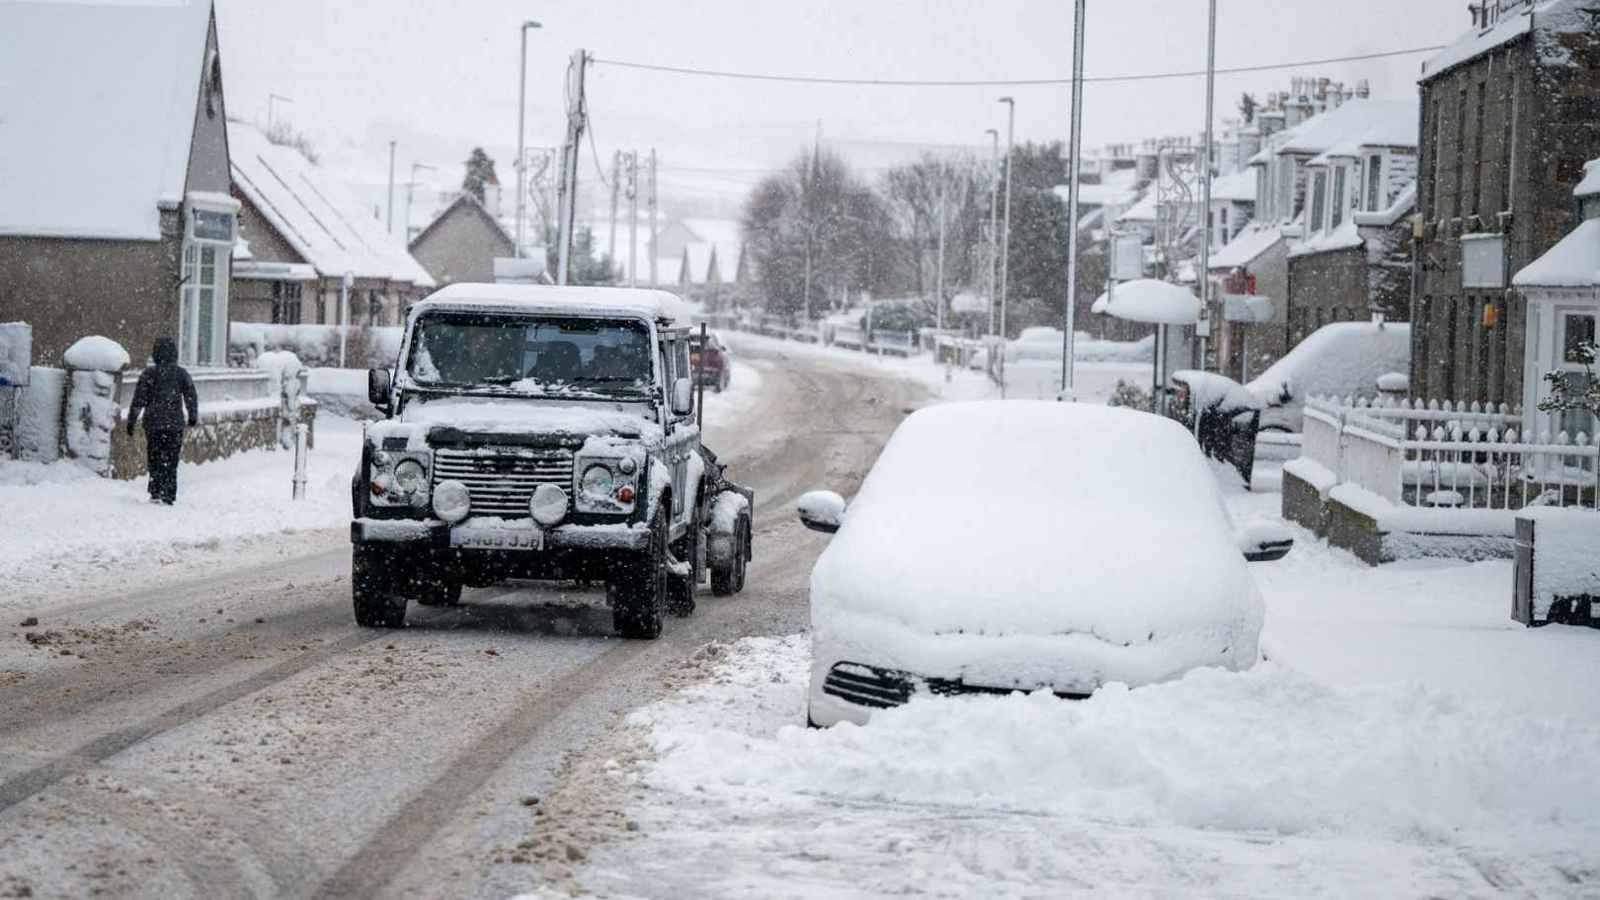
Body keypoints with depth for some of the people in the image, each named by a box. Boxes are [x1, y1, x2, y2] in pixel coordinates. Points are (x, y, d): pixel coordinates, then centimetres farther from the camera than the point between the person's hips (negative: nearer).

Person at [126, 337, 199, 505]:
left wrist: (131, 421, 3)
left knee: (155, 459, 8)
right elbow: (191, 397, 8)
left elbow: (139, 400, -5)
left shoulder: (149, 374, -5)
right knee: (171, 461, 7)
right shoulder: (181, 373, 0)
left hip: (153, 423, -1)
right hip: (175, 424, 1)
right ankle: (169, 496, 3)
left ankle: (156, 493, 0)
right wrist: (193, 417, 24)